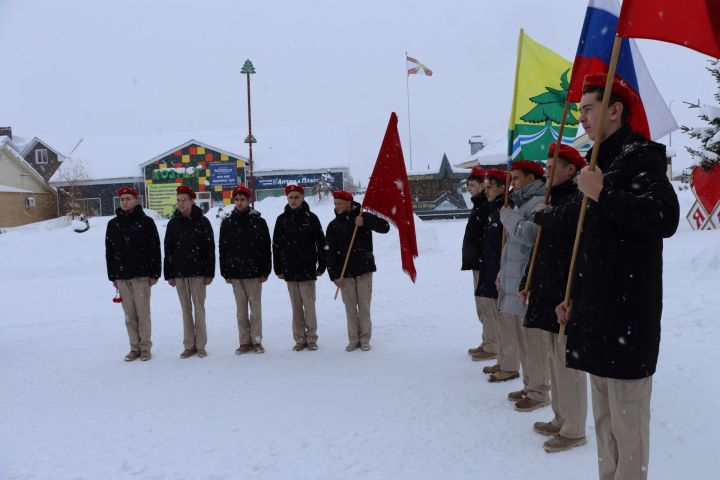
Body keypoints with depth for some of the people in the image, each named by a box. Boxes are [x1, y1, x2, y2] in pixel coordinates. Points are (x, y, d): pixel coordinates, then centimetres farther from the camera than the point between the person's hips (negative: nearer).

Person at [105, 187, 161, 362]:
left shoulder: (146, 222, -1)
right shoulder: (113, 224, 11)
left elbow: (155, 249, -3)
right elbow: (109, 252, 13)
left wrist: (154, 274, -7)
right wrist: (112, 276, 8)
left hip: (141, 275, -3)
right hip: (121, 277, 3)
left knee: (143, 313, -1)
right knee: (130, 315, 6)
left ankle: (145, 347, 9)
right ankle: (134, 347, 14)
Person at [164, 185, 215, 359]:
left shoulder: (202, 222, 0)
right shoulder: (173, 223, 8)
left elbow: (210, 248, -2)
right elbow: (168, 250, 9)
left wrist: (209, 272, -7)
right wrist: (169, 274, 4)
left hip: (198, 272, -3)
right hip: (179, 273, 3)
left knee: (199, 308, 1)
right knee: (186, 309, 6)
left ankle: (200, 345, 8)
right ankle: (189, 345, 12)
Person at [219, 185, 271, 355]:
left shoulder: (259, 221, 0)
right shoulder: (227, 223, 6)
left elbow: (266, 248, 0)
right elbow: (223, 249, 8)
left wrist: (265, 271, -5)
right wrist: (225, 272, 3)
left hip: (254, 272, -2)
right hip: (235, 272, 2)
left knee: (255, 307, 3)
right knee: (241, 309, 6)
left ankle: (256, 341, 12)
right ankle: (245, 342, 13)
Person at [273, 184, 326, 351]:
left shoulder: (311, 218, 0)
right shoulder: (282, 219, 6)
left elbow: (321, 243, 2)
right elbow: (276, 245, 8)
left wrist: (321, 265, -1)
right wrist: (278, 268, 4)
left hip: (307, 269, -2)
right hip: (289, 270, 2)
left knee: (309, 305, 0)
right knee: (296, 306, 8)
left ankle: (311, 339, 10)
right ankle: (299, 339, 15)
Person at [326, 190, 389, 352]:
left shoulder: (364, 217, 1)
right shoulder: (333, 226, 6)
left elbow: (385, 227, -9)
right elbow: (330, 252, 2)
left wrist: (365, 222, -21)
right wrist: (334, 275, -6)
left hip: (364, 269, -2)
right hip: (345, 272, 2)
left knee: (364, 305, 2)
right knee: (350, 307, 4)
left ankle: (365, 339, 12)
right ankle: (353, 340, 13)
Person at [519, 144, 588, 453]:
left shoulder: (577, 200, -10)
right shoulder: (555, 201, 17)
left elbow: (562, 221, -35)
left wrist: (541, 214, -14)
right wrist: (527, 285, 20)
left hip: (566, 296, -9)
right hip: (546, 293, 9)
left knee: (567, 363, -3)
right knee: (555, 362, 16)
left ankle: (574, 431, 7)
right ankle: (561, 420, 28)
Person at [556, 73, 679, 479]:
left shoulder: (641, 155, -7)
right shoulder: (602, 161, 18)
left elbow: (665, 218, -24)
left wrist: (603, 194, -21)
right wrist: (576, 297, 20)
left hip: (628, 312, -9)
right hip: (599, 310, 9)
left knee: (627, 417, -4)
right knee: (605, 418, 14)